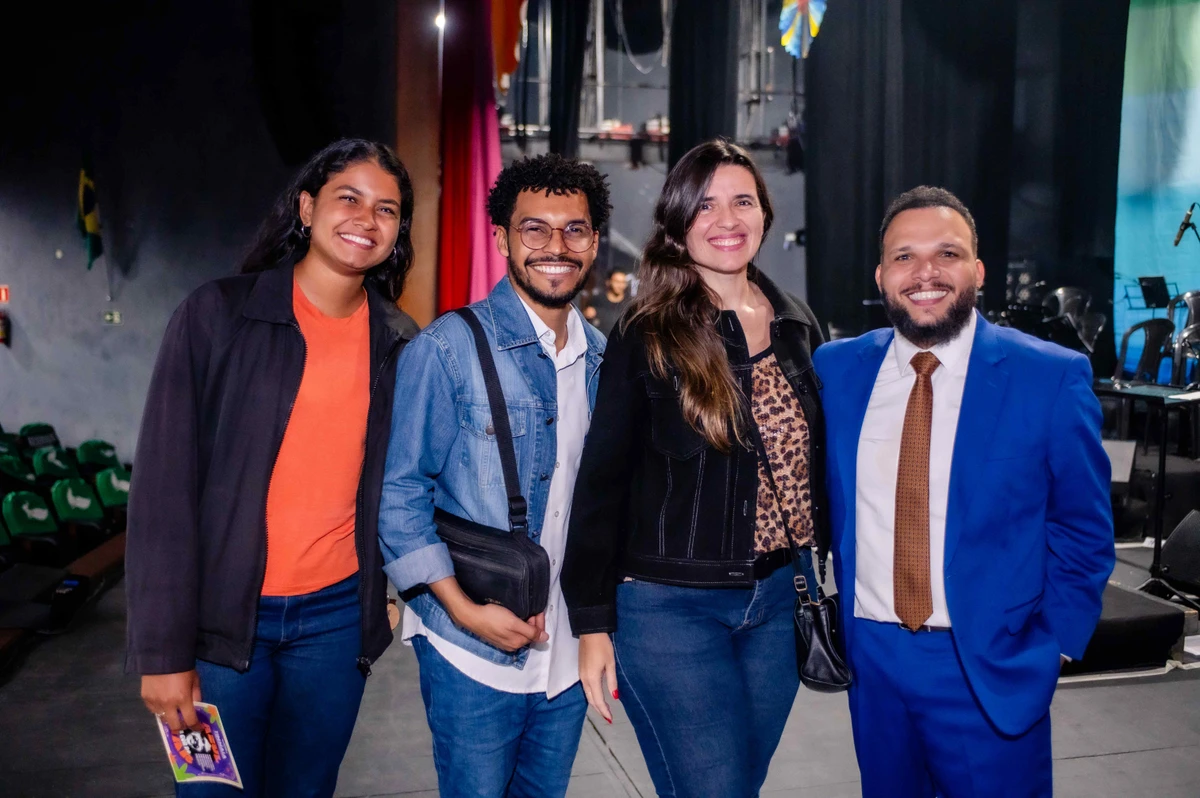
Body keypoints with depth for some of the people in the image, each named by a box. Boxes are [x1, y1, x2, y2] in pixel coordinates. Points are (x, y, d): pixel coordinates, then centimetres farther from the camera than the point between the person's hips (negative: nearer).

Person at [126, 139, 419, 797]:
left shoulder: (401, 346, 2)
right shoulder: (217, 315, -8)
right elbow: (164, 486, -10)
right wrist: (163, 649, -11)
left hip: (337, 616, 3)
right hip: (220, 616, -2)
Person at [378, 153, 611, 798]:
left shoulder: (601, 358, 6)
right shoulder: (449, 349, -11)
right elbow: (399, 491, -11)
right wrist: (465, 611, -17)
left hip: (567, 652, 5)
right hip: (473, 653, -5)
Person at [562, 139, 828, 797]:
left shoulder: (797, 327, 5)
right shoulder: (648, 336, -10)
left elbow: (812, 462, 13)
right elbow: (602, 480, -9)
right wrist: (592, 621, -10)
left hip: (777, 600, 5)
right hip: (670, 607, -5)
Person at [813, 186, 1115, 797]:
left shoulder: (1052, 377, -8)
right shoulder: (836, 369, 0)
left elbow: (1083, 530, 0)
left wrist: (1053, 644, -3)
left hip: (990, 667, -2)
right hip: (870, 655, 3)